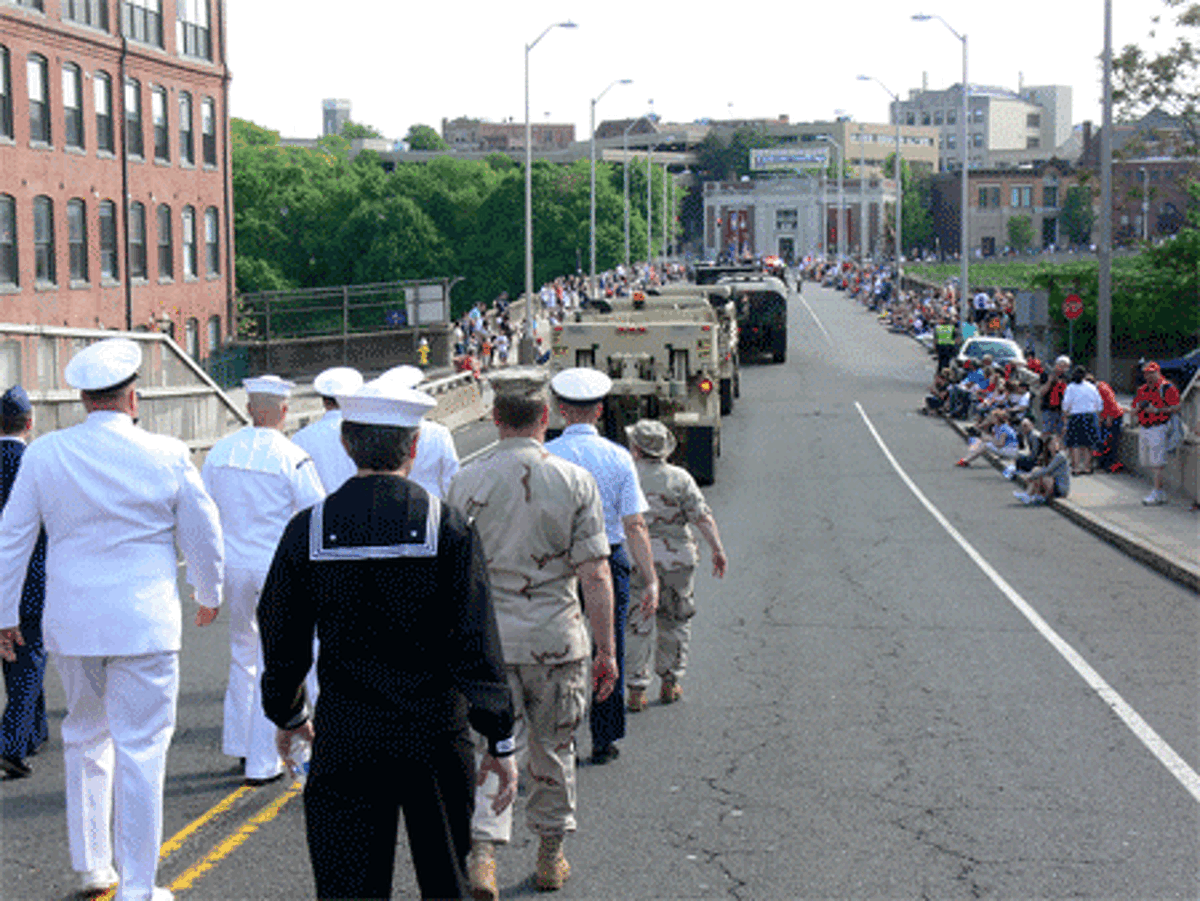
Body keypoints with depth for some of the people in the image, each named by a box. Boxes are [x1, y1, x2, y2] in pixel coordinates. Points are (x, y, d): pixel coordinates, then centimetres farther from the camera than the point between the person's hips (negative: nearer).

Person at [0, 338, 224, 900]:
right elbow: (204, 537, 2)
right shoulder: (167, 456, -8)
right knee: (140, 751, 2)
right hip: (145, 624, -3)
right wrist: (209, 595, 20)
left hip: (71, 623, 3)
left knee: (85, 740, 20)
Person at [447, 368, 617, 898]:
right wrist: (606, 650, -1)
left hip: (487, 638, 0)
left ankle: (482, 854, -12)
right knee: (553, 749, 15)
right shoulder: (574, 481, -5)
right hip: (557, 637, 0)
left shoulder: (466, 482, -4)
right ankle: (550, 857, 28)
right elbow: (595, 576, -7)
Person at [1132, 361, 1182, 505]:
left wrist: (1156, 410, -19)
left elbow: (1175, 408, -11)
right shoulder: (1142, 389, 17)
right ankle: (1161, 492, 19)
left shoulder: (1167, 388, -5)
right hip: (1143, 428, 8)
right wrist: (1139, 407, 0)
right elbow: (1135, 408, 23)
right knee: (1148, 463, 10)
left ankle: (1156, 494, -8)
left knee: (1157, 462, -10)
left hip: (1158, 428, -8)